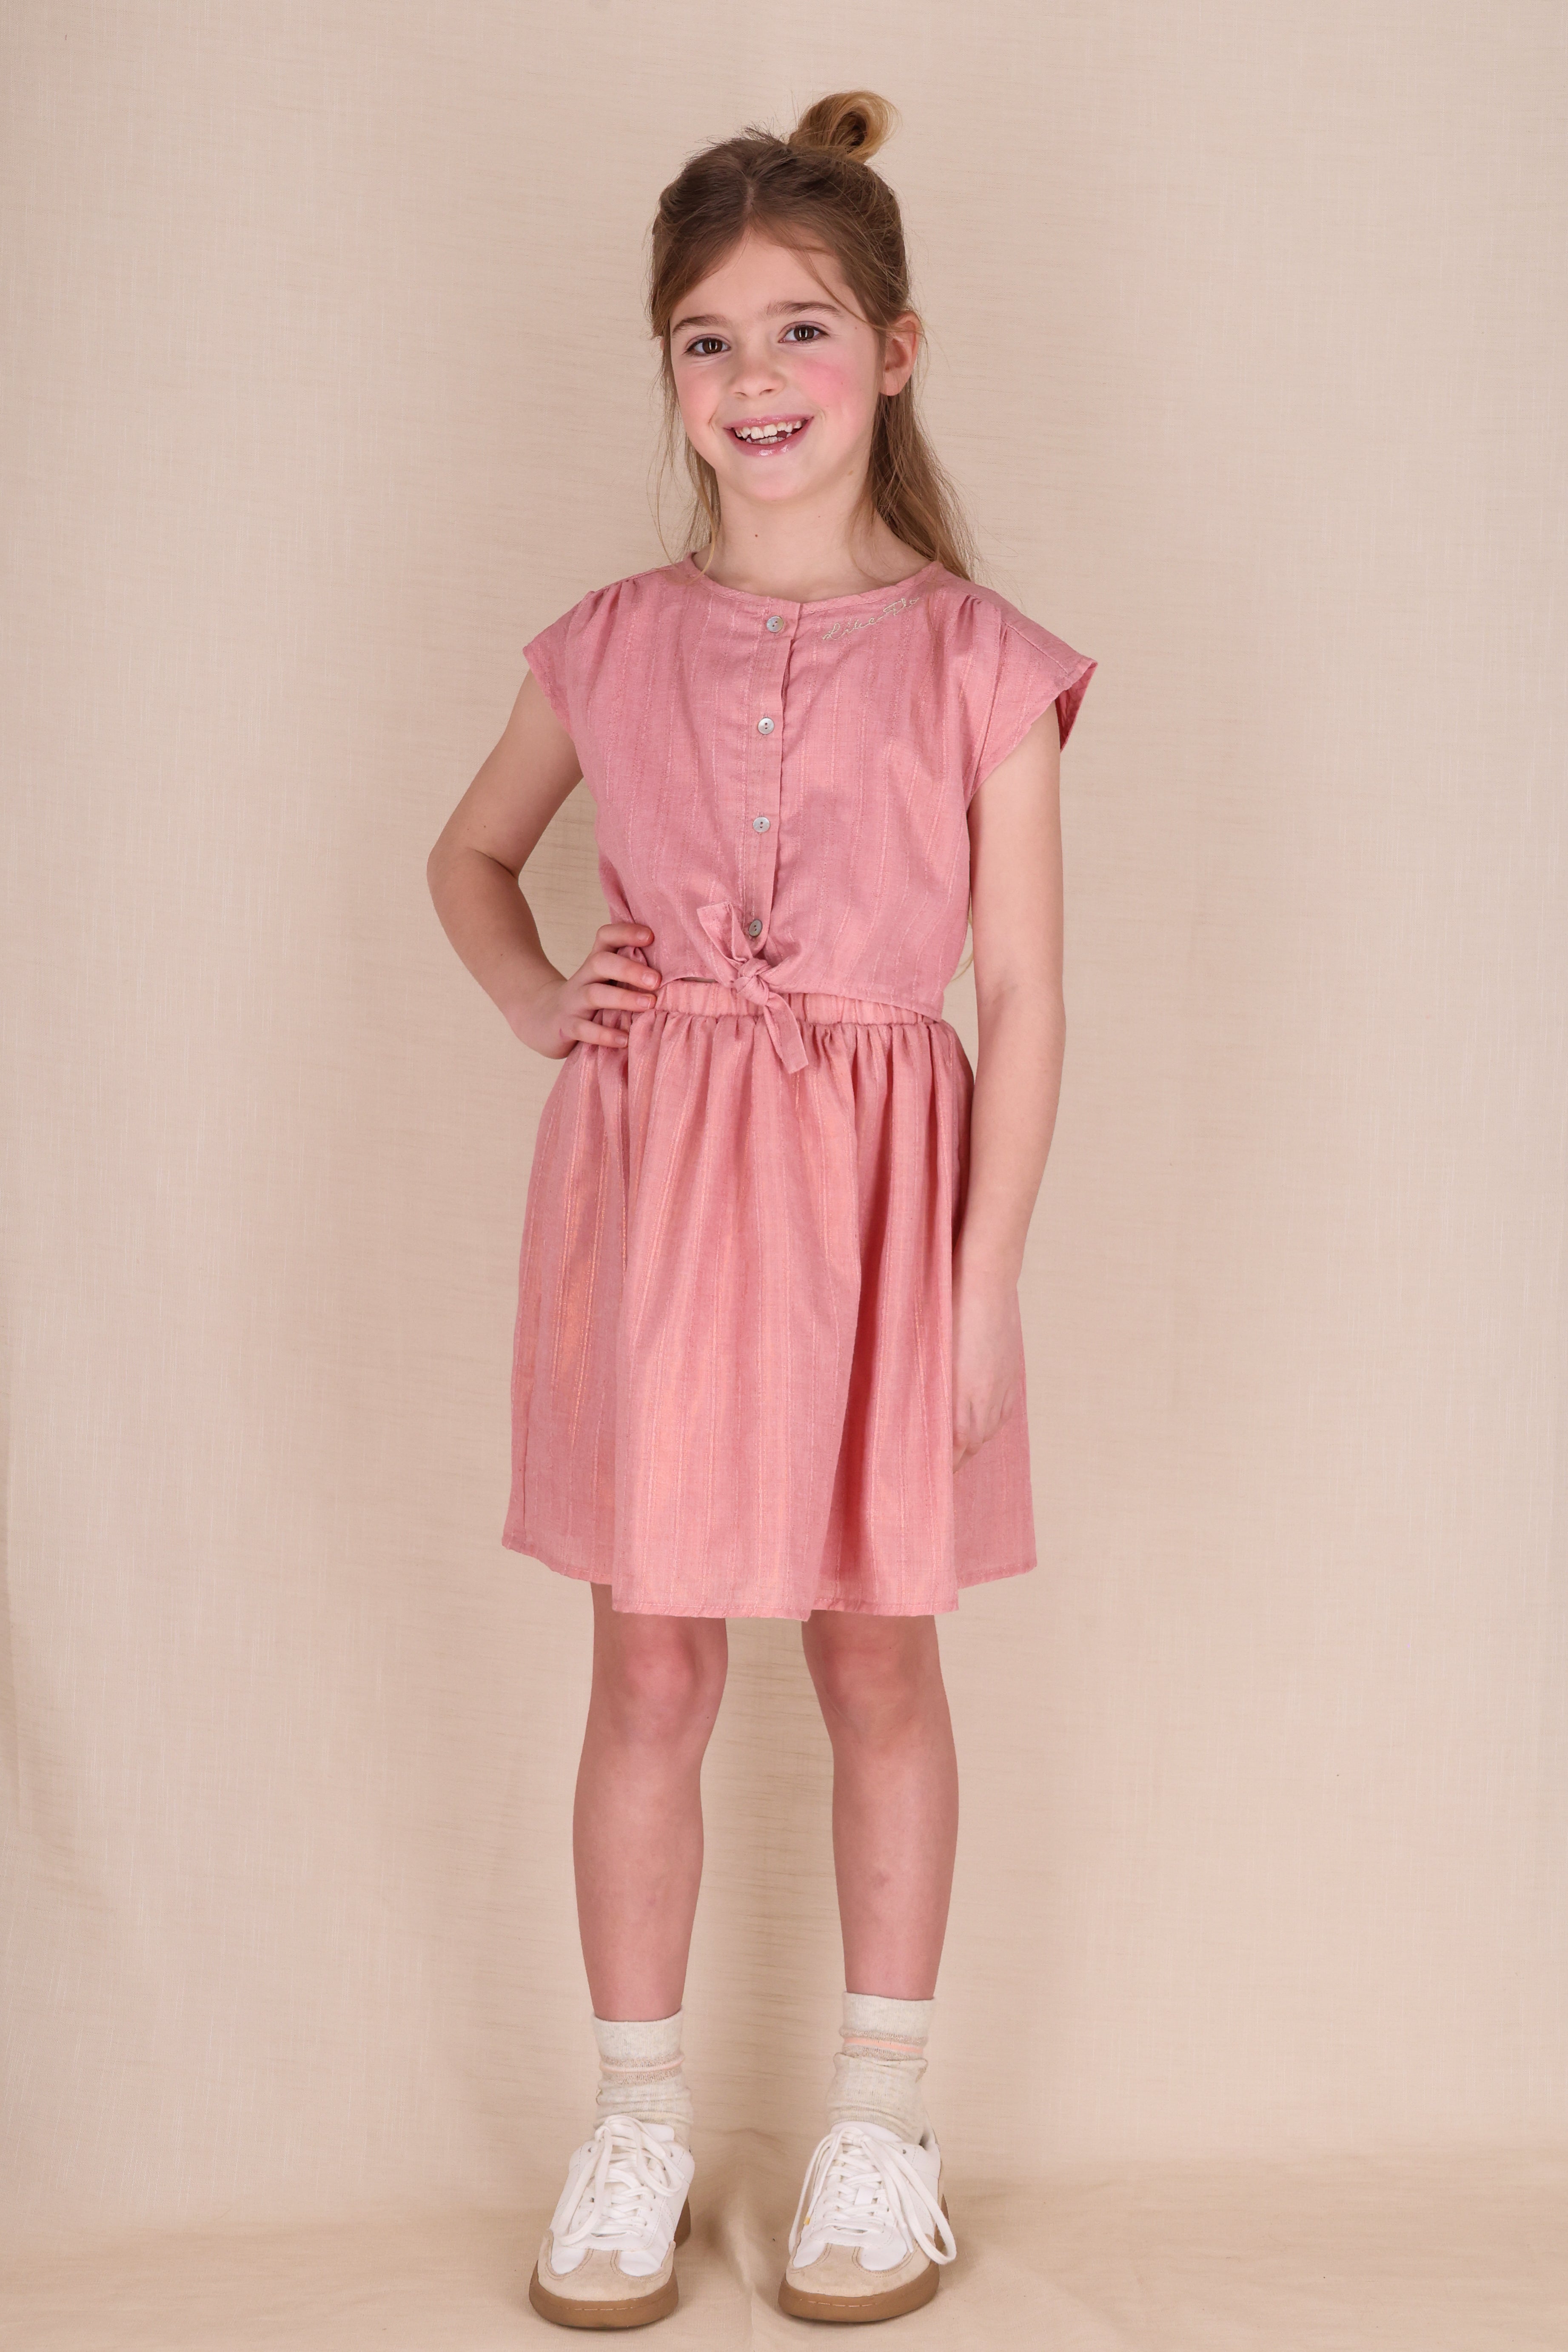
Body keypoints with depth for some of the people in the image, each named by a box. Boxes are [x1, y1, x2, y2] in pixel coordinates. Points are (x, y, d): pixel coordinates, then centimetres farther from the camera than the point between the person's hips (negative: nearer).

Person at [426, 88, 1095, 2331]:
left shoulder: (979, 660, -3)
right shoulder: (611, 645, 4)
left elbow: (1025, 999, -4)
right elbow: (469, 856, 21)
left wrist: (989, 1276, -8)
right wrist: (538, 1003, 2)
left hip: (880, 1180, -2)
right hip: (649, 1177, 2)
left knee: (877, 1655, 11)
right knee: (651, 1665, 8)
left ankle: (881, 2111, 29)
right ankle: (638, 2119, 25)